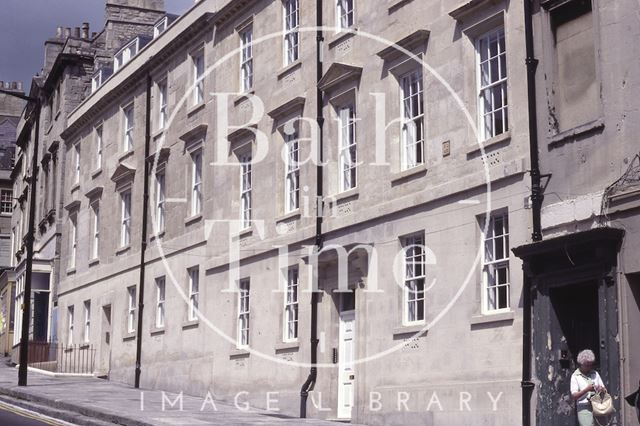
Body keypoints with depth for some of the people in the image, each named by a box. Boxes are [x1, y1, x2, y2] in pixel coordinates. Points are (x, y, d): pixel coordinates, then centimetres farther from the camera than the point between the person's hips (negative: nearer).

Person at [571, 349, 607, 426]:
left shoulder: (595, 373, 14)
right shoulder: (575, 376, 0)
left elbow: (604, 389, 16)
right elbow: (574, 396, -7)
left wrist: (602, 389, -8)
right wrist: (587, 389, -20)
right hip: (584, 409, -4)